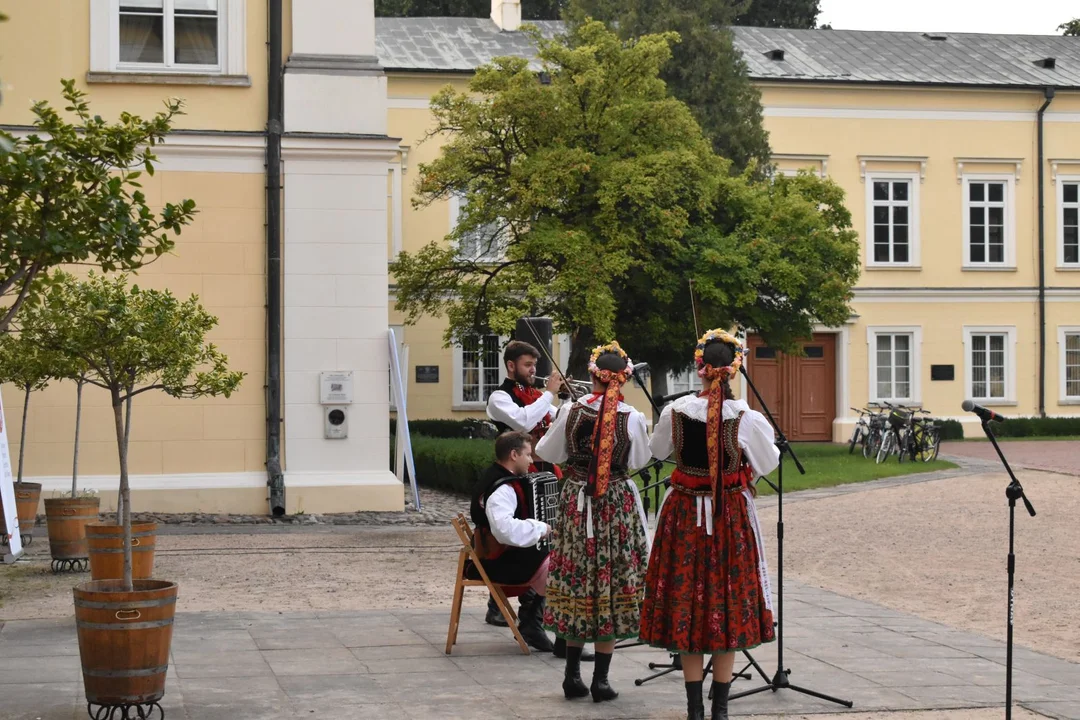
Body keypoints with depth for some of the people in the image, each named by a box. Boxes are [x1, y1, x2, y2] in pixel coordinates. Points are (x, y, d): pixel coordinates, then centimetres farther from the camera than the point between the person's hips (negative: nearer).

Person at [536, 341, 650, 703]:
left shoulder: (570, 411, -8)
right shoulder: (632, 418, -12)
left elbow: (548, 453, 5)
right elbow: (638, 460, 2)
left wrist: (549, 433, 25)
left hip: (576, 502, 2)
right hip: (617, 504, -2)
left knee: (576, 581, 11)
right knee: (611, 584, 6)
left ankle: (573, 674, 15)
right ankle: (601, 679, 8)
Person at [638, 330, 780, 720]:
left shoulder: (675, 412, -11)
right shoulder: (747, 418, -15)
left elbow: (658, 451, 7)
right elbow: (767, 463, -1)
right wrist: (764, 433, 16)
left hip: (685, 513, 1)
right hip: (731, 515, -1)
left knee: (686, 598, 9)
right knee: (728, 597, 10)